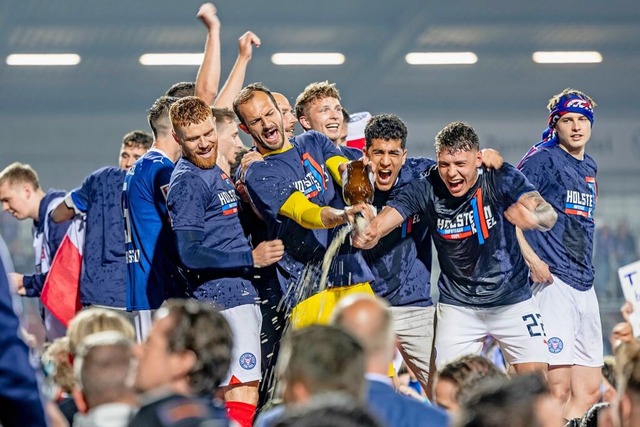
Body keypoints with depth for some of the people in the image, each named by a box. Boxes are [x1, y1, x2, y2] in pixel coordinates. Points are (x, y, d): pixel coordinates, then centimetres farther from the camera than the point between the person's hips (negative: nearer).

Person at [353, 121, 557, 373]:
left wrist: (532, 216, -54)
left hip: (512, 302, 0)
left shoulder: (502, 179, -17)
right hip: (457, 304, 1)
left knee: (536, 373, -9)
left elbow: (548, 216, -30)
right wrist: (365, 236, -46)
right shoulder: (425, 189, -15)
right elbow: (380, 225, -21)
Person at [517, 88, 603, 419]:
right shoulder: (543, 159, -5)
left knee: (589, 391, 8)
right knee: (558, 387, -15)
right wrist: (532, 260, -18)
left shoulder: (589, 166, 19)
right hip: (552, 280, -8)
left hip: (584, 285, 8)